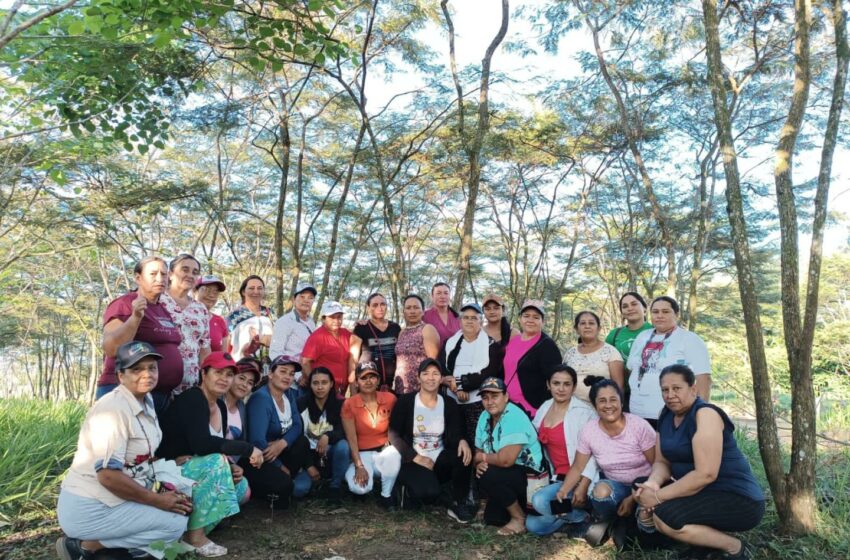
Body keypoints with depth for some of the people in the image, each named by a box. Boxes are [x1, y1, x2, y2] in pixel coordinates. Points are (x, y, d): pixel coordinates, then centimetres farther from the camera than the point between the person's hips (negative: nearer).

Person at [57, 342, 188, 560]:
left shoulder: (146, 401, 6)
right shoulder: (113, 409, -22)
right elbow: (108, 475, -27)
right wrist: (158, 500, -19)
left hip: (110, 500, 9)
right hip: (88, 509, -9)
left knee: (180, 507, 8)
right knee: (175, 521, -14)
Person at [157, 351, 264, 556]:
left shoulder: (220, 406, 6)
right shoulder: (192, 399, -19)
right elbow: (202, 444, -33)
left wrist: (231, 468, -9)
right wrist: (248, 449, -28)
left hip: (195, 469, 9)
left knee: (241, 486, 1)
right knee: (217, 462, -29)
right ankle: (195, 536, -19)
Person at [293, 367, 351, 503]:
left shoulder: (339, 404, -5)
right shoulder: (301, 404, -9)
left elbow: (343, 432, -15)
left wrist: (327, 436, -38)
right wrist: (308, 466, -13)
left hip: (329, 453, 1)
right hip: (308, 454, -1)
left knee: (343, 445, -33)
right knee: (298, 489, -27)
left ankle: (335, 487, -11)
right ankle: (317, 477, 9)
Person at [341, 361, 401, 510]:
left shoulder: (390, 398, -3)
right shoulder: (349, 404, -8)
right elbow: (351, 439, -10)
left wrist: (391, 443, -15)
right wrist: (359, 466, -18)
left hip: (384, 451, 1)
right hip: (363, 454, -1)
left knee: (394, 454, -36)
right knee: (359, 487, -31)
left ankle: (386, 496, -13)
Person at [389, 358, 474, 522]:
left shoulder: (449, 404, 4)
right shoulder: (405, 402, -5)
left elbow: (455, 434, -3)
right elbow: (393, 435, -7)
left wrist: (462, 441, -28)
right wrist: (416, 458, -17)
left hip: (439, 460, 3)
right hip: (413, 461, -3)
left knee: (464, 452, -28)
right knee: (429, 493, -32)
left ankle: (458, 504, -10)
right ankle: (412, 484, 5)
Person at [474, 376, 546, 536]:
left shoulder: (514, 417, -25)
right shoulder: (485, 416, 2)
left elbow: (506, 460, -32)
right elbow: (479, 451, 7)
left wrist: (482, 457, -14)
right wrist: (478, 463, -17)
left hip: (529, 474, -8)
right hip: (508, 474, 8)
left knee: (488, 477, -28)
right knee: (491, 518, 1)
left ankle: (519, 518, -7)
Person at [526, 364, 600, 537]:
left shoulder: (584, 412, -14)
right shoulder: (544, 408, 6)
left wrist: (583, 486, -23)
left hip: (578, 478, -6)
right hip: (557, 478, 7)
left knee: (539, 500, -26)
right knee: (533, 525, -2)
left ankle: (581, 516, -1)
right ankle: (569, 513, 19)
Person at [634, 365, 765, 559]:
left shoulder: (705, 414, -20)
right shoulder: (666, 416, 5)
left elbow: (706, 474, -27)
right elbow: (662, 461, 4)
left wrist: (659, 496, -24)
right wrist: (653, 483, -19)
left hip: (739, 500, -9)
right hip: (705, 493, 9)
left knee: (663, 517, -24)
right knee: (645, 491, 0)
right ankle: (710, 536, 8)